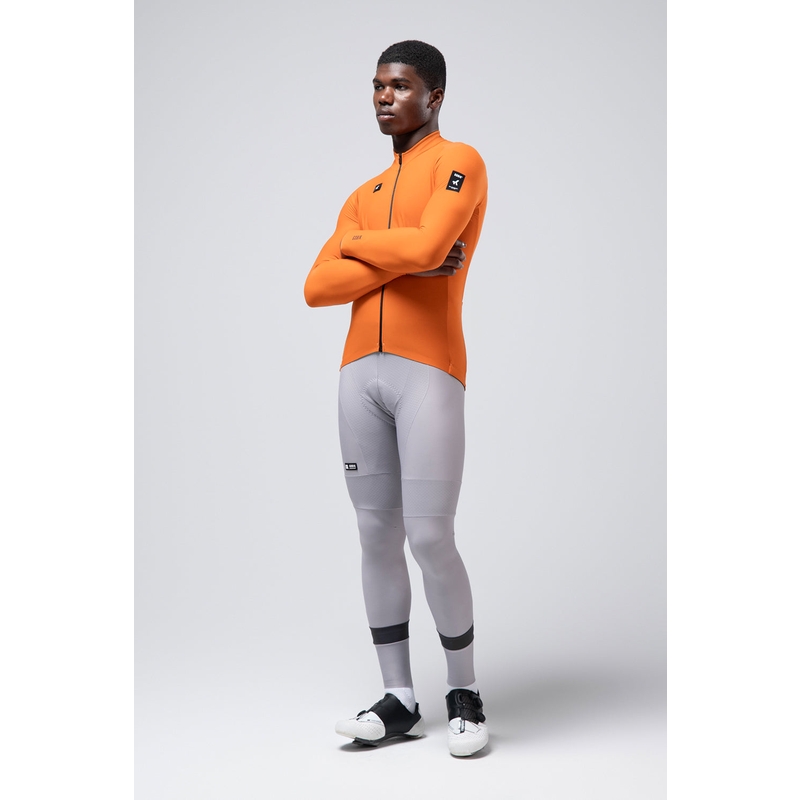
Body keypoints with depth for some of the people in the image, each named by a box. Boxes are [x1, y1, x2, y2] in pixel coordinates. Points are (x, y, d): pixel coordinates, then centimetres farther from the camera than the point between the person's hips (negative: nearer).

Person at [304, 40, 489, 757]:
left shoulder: (460, 163, 4)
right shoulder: (363, 196, 22)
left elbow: (425, 243, -16)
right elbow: (317, 288, 8)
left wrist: (355, 243, 3)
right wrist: (407, 260, -6)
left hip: (429, 370, -6)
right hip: (360, 371, 6)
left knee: (430, 538, -10)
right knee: (377, 536, 4)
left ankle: (465, 695, 8)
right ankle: (400, 700, 11)